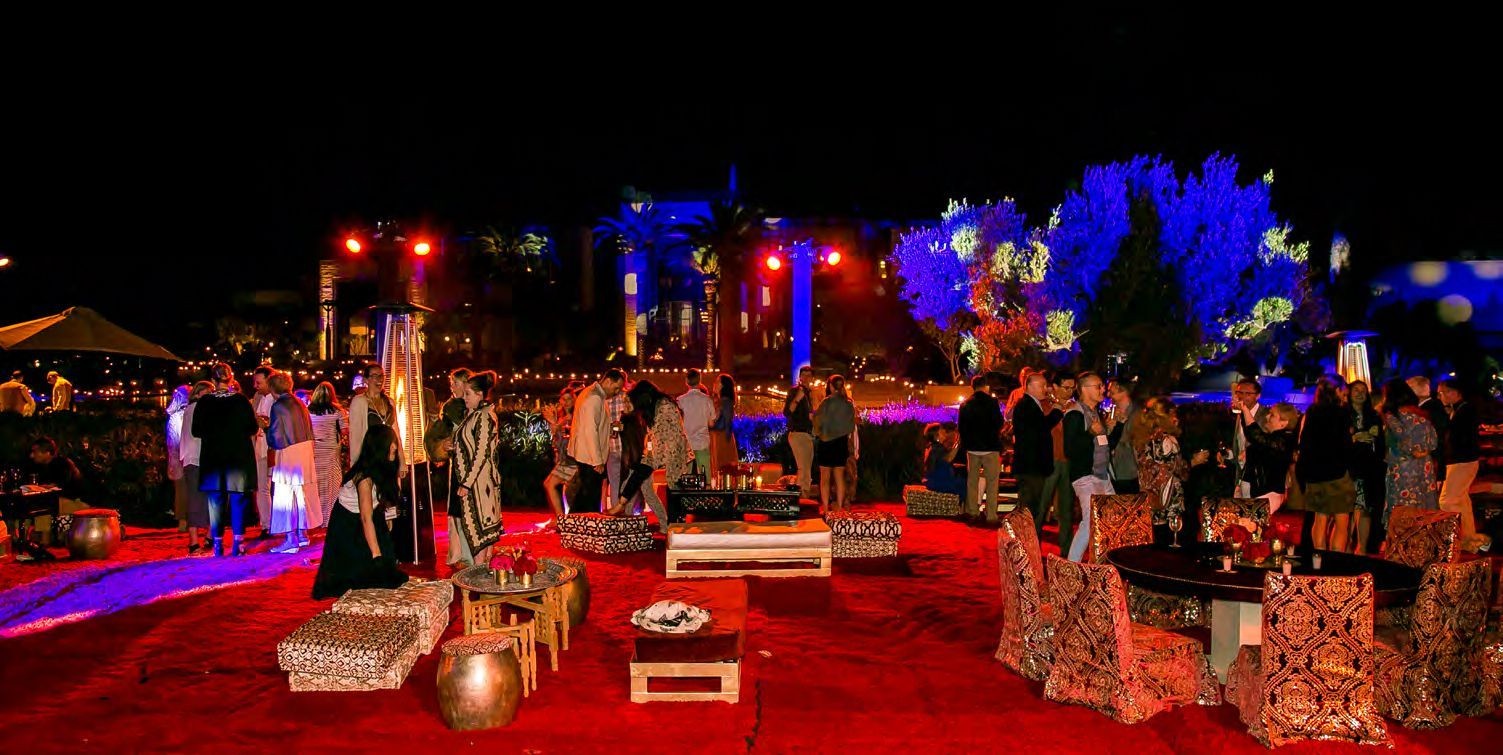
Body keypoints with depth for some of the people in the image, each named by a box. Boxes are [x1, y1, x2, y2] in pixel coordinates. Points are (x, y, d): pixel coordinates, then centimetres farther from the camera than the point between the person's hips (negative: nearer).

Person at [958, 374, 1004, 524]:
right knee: (992, 481, 0)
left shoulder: (965, 405, 4)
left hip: (972, 448, 4)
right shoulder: (991, 402, -9)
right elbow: (999, 424, -8)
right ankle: (991, 515, -4)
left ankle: (972, 511, 15)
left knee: (972, 480, 13)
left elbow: (961, 427, 8)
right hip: (990, 447, -4)